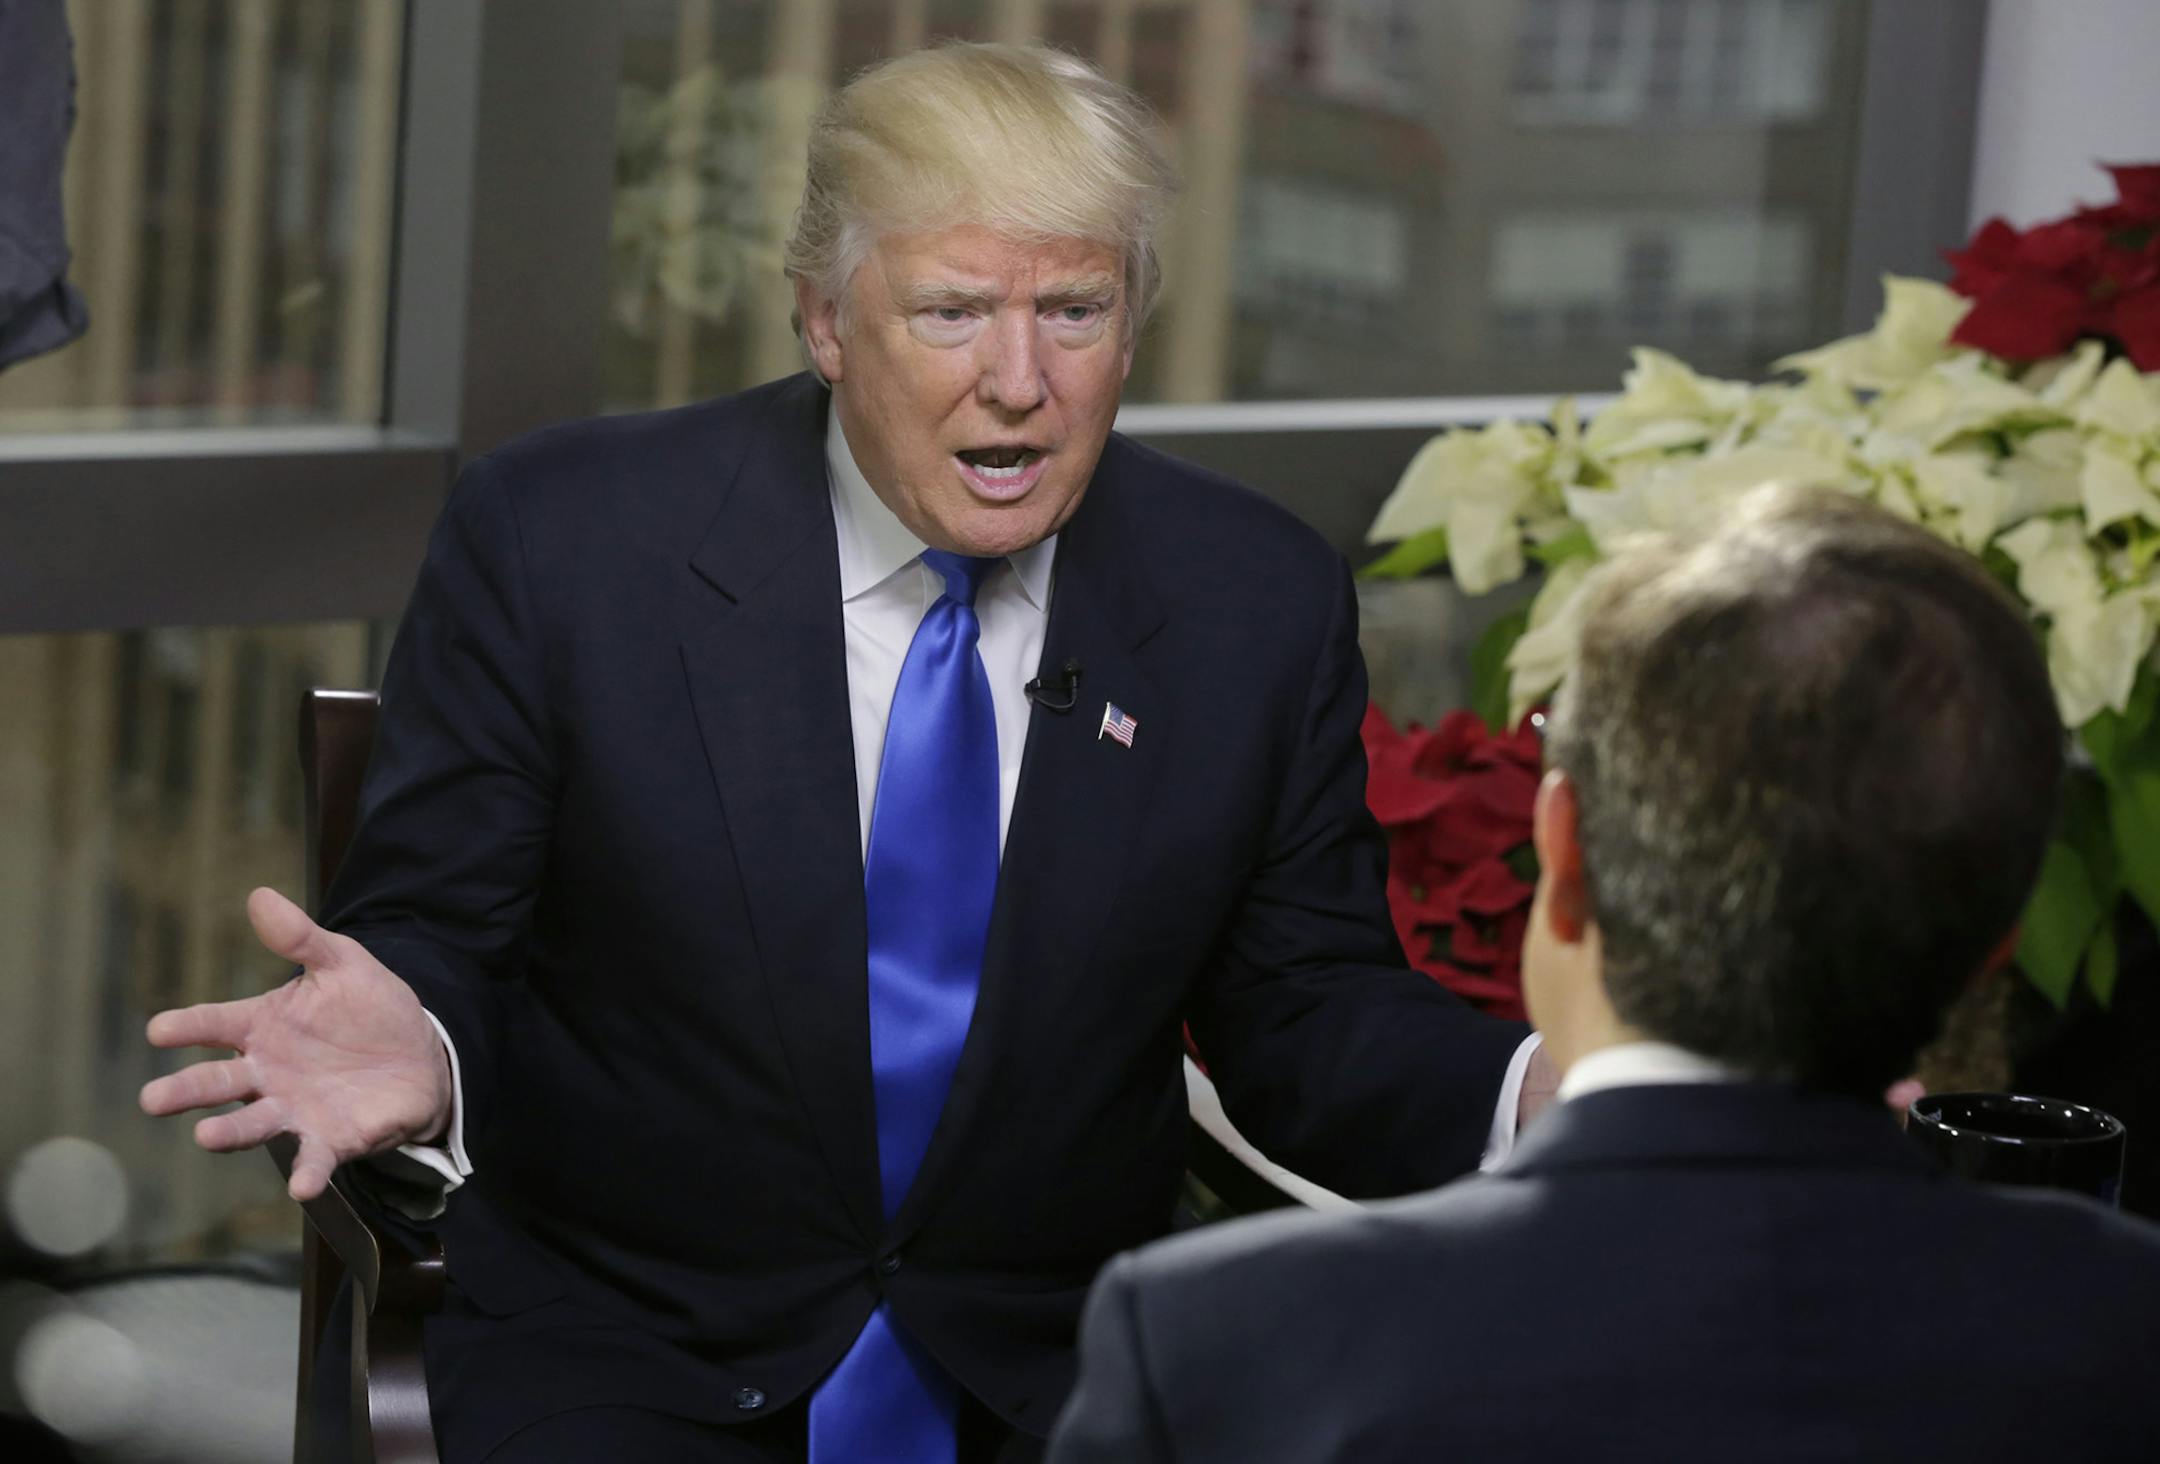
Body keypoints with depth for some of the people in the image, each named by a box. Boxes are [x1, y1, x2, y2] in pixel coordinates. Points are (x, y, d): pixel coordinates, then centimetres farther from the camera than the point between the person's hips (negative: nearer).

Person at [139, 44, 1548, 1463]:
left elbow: (1308, 1023, 5)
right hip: (624, 1348, -2)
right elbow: (432, 944, -4)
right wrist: (414, 1053, -28)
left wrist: (1523, 1095, -16)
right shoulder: (559, 539, -7)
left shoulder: (1258, 602, 0)